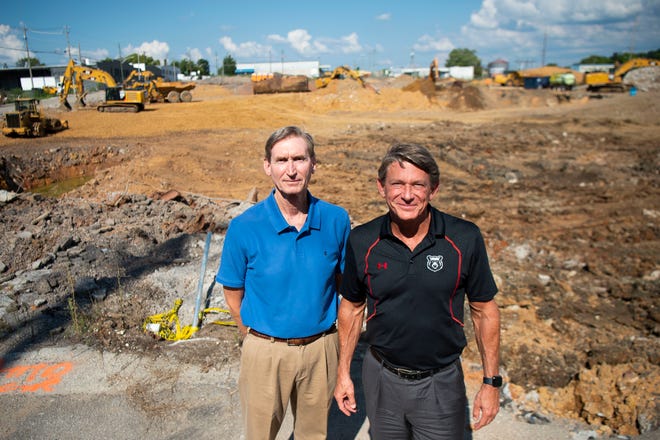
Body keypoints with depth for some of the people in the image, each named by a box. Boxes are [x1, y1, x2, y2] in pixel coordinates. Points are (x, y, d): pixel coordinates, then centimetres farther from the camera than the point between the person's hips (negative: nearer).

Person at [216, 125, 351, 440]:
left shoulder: (336, 220, -10)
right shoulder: (244, 227, -15)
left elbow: (345, 282, 3)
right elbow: (234, 294, -3)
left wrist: (330, 340, 4)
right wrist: (256, 338, 4)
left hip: (321, 348, 2)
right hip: (266, 351, -1)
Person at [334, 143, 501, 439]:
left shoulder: (465, 239, -14)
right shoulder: (361, 241, -10)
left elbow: (484, 311, -4)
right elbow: (352, 307, 3)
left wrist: (491, 382, -2)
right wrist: (343, 373, 5)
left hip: (441, 383, -1)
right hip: (381, 379, 2)